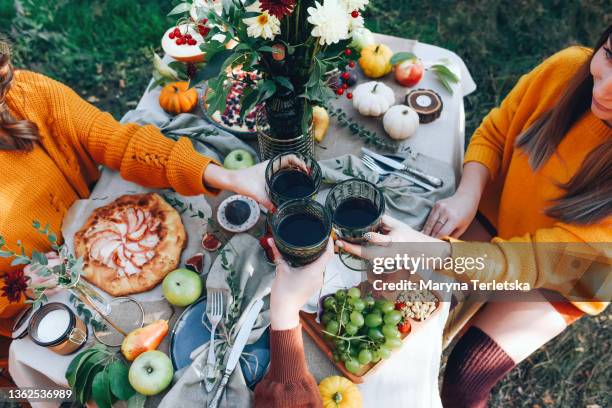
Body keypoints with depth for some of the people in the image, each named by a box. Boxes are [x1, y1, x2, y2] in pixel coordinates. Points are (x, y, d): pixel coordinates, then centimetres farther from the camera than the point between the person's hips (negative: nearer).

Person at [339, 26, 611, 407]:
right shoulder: (569, 68, -24)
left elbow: (544, 261, -33)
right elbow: (494, 133, -8)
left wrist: (428, 250, -46)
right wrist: (467, 194, -27)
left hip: (556, 284, -2)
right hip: (494, 215, 3)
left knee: (466, 376, -8)